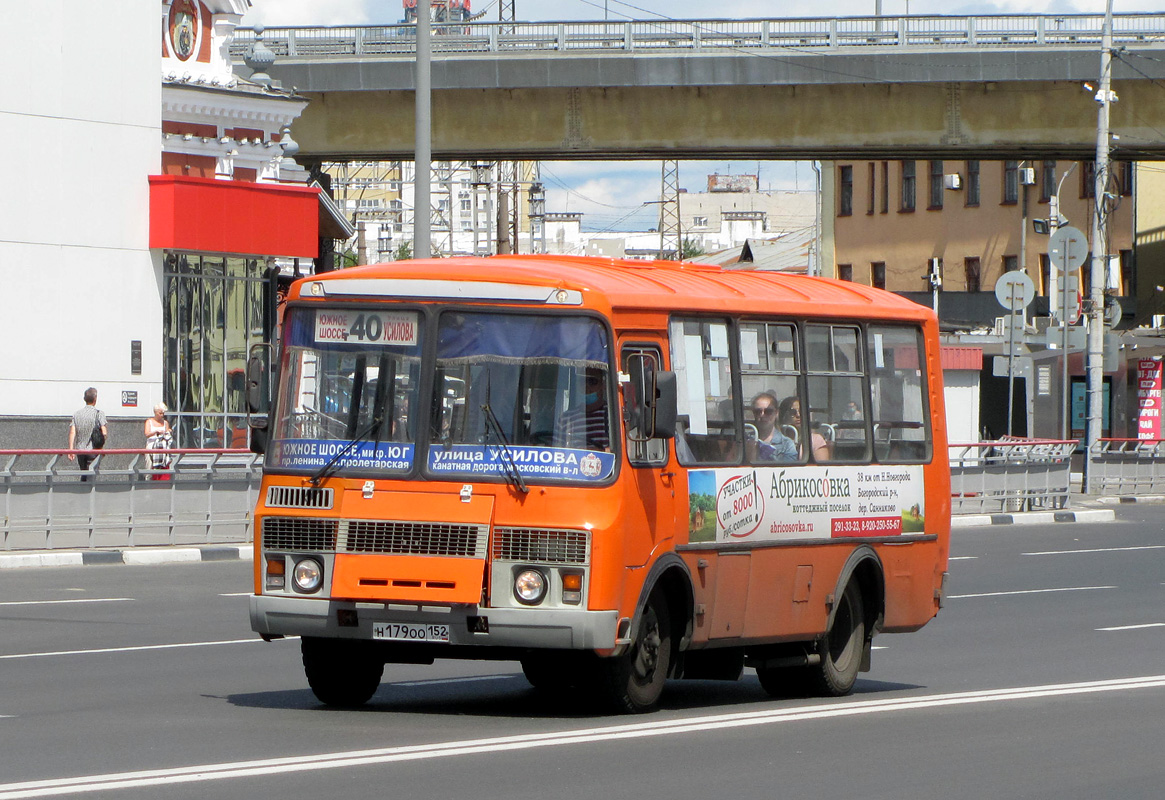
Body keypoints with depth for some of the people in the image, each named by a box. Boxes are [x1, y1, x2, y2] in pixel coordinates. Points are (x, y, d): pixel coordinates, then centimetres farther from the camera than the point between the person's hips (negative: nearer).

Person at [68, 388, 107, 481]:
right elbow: (104, 433, -11)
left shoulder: (76, 413, 6)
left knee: (83, 474, 17)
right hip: (93, 449, -4)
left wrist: (71, 449, -2)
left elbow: (72, 432, -1)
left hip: (80, 449, 4)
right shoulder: (99, 413, -6)